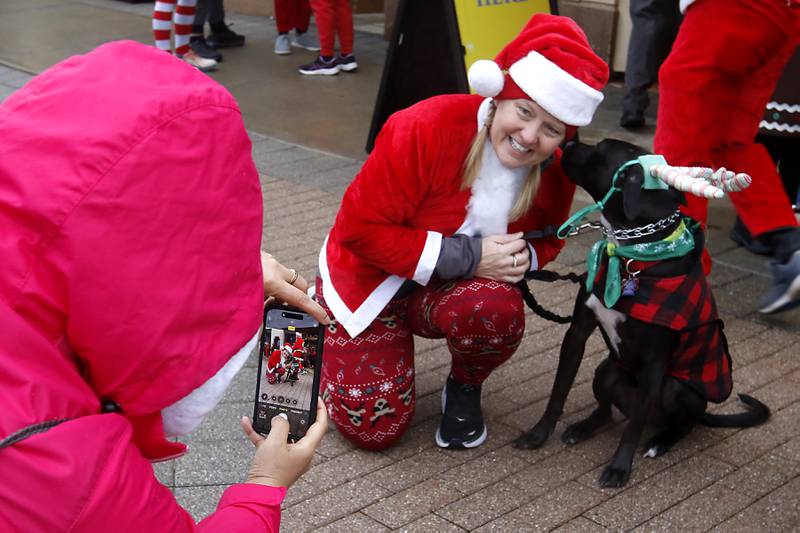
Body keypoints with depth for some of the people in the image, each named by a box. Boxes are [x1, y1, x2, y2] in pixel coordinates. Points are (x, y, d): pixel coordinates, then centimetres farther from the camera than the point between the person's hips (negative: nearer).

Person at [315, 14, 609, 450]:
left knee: (498, 311, -34)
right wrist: (465, 256, -31)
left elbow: (545, 241, 7)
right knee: (372, 426, -10)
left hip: (454, 289, 3)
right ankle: (330, 334, 22)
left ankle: (464, 388, 2)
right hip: (372, 278, -3)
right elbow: (359, 228, -27)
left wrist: (522, 258, -19)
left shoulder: (555, 171, -13)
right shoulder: (428, 128, -29)